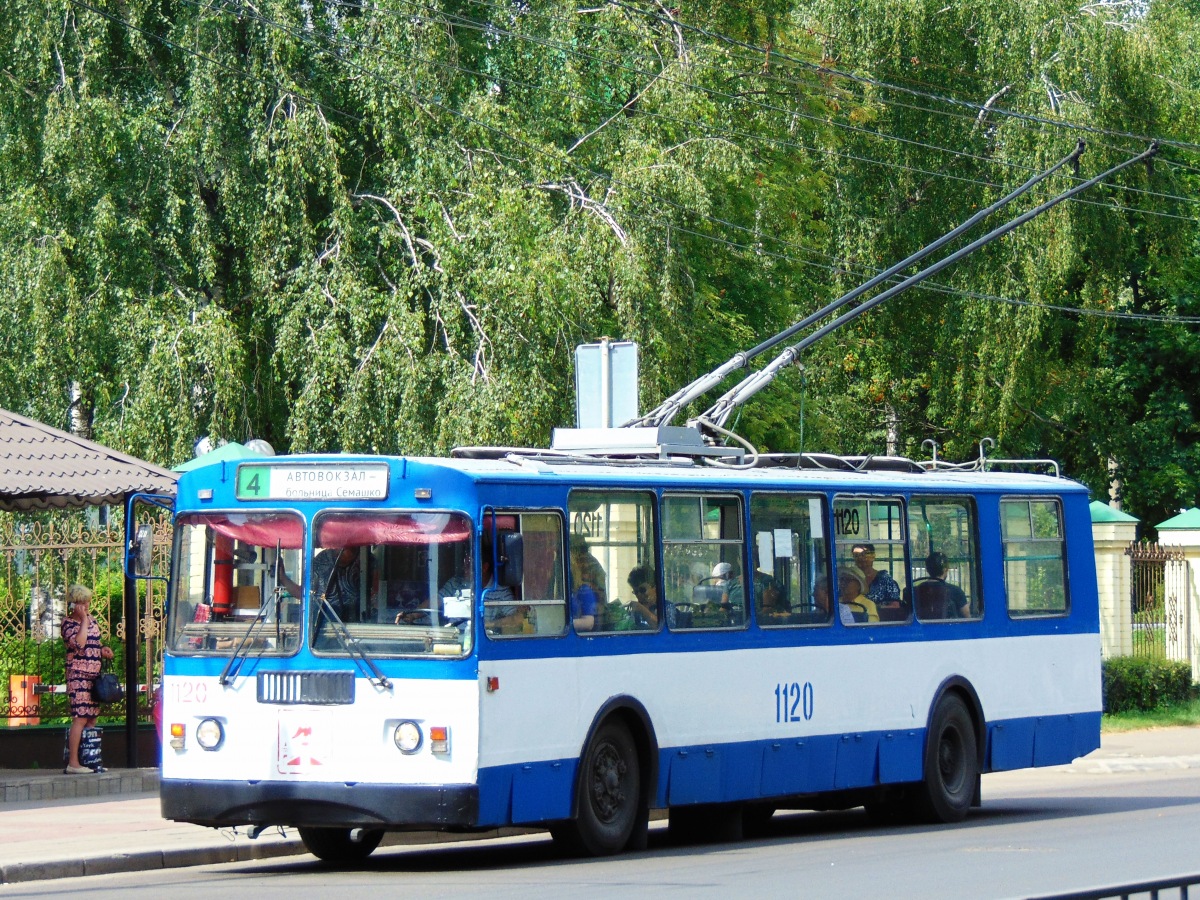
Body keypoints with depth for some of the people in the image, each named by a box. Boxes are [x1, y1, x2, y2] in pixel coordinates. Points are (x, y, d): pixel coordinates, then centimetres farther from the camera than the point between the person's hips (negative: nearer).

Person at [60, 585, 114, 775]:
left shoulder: (91, 619, 17)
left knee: (92, 718, 7)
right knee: (81, 718, -14)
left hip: (94, 675, 8)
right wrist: (84, 619, -16)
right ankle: (73, 763, -17)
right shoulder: (68, 623, -7)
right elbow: (79, 643, -24)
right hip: (78, 675, -8)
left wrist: (104, 650, 8)